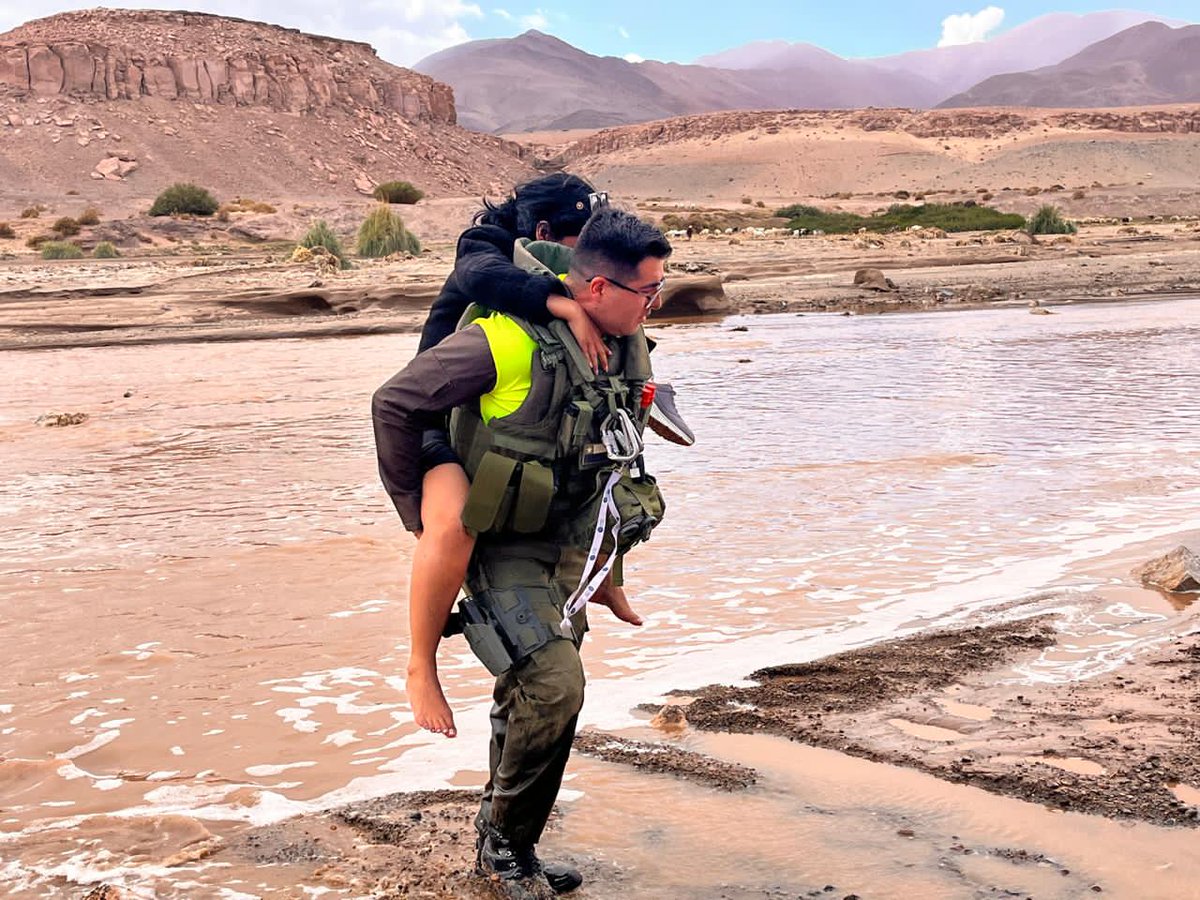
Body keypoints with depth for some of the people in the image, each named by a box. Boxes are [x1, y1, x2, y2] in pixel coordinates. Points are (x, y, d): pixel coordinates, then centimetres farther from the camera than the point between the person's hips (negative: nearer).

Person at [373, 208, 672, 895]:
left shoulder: (628, 350, 1)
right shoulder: (510, 341, -24)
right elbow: (394, 404, -16)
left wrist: (607, 572, 19)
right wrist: (415, 508, -6)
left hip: (571, 555, 7)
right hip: (505, 550, -7)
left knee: (529, 703, 15)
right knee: (554, 684, -20)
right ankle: (502, 839, 3)